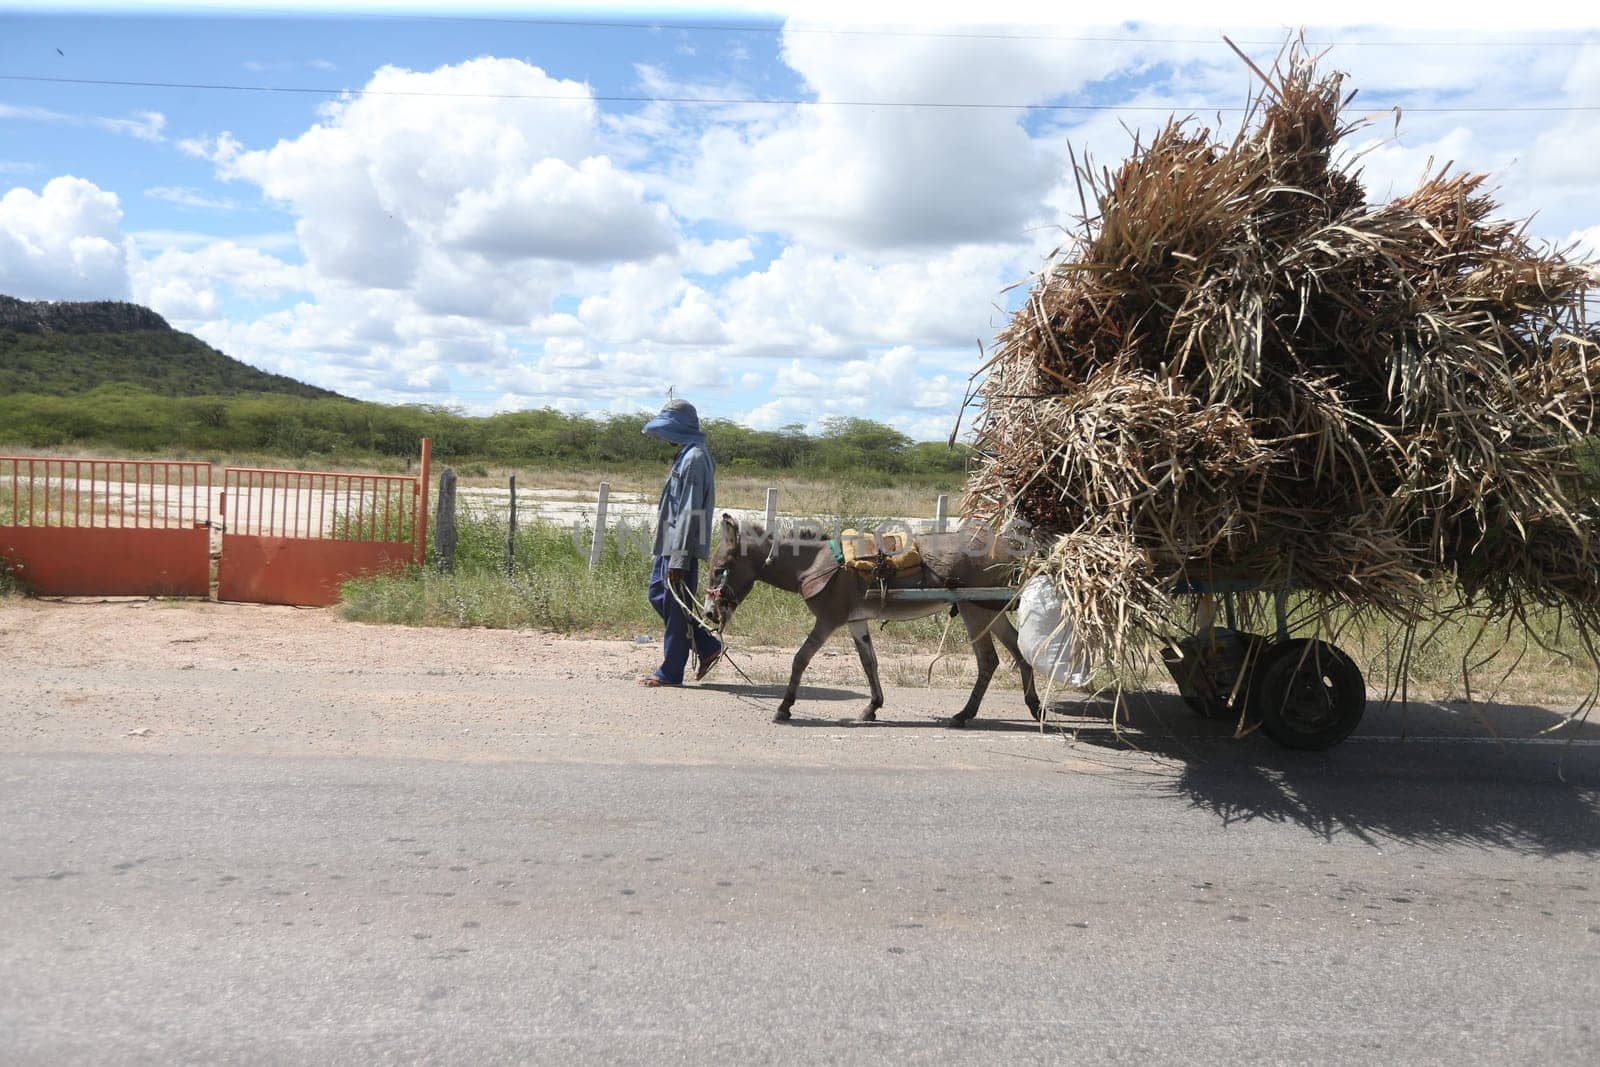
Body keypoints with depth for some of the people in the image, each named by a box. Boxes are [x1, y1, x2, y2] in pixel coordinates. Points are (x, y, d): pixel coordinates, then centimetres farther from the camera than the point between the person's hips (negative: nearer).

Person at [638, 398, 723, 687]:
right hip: (669, 543, 11)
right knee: (658, 594, 16)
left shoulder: (695, 458, -17)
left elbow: (690, 512, -21)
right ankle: (707, 646, 21)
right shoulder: (686, 454, 15)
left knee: (676, 607, -2)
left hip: (683, 547, -11)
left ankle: (670, 672, 9)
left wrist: (678, 558, -22)